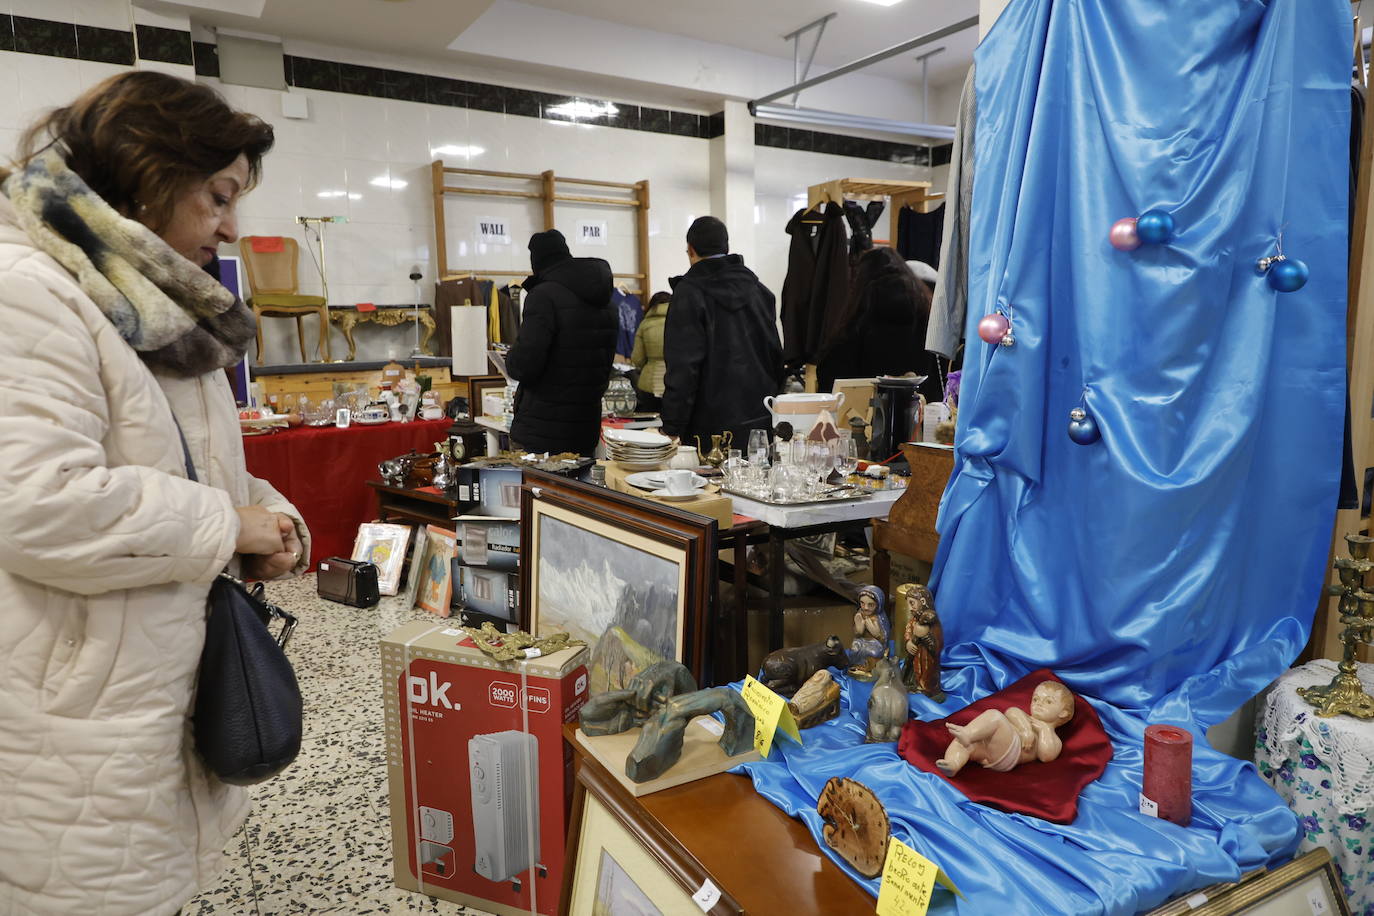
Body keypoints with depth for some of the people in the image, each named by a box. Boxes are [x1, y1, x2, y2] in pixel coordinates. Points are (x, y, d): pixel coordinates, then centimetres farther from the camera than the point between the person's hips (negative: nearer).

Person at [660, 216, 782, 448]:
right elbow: (776, 353, 14)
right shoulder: (758, 288, 10)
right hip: (761, 422, 6)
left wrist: (672, 428, -12)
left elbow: (682, 366, -14)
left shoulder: (689, 292, -8)